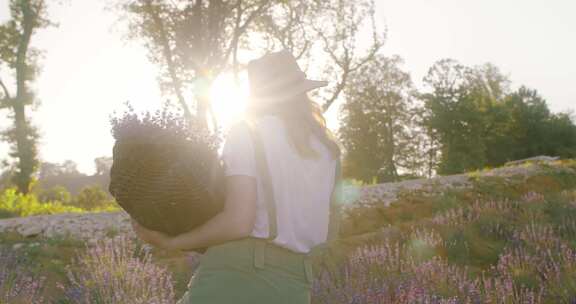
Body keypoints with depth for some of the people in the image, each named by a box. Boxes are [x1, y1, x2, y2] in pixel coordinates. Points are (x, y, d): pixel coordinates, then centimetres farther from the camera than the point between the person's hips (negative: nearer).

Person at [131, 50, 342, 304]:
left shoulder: (246, 134, 0)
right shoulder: (326, 149, 17)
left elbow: (237, 222, -13)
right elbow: (329, 228, 24)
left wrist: (170, 242, 0)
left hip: (233, 280, -5)